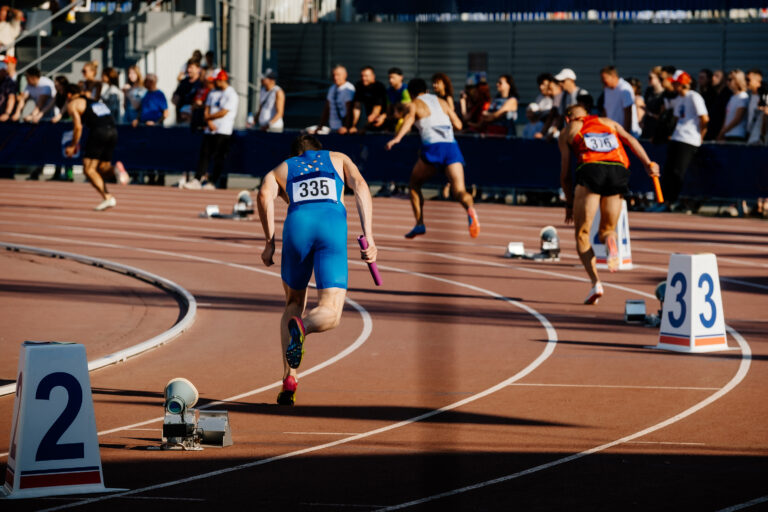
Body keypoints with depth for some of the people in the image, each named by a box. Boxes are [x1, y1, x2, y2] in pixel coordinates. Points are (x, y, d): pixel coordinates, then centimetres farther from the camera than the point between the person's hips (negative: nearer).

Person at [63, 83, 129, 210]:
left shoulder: (72, 104, 10)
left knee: (88, 169, -1)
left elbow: (78, 126, -3)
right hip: (113, 131, 7)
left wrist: (73, 146, 7)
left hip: (99, 132, -7)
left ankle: (107, 197, -16)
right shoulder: (94, 101, 32)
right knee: (100, 167, 17)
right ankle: (115, 168, -16)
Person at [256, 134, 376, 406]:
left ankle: (289, 380, 7)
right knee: (330, 315, -1)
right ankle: (302, 327, -38)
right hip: (333, 222, -1)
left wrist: (269, 242, 9)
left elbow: (264, 195, 8)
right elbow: (360, 187, 13)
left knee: (294, 304, 23)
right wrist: (368, 236, 6)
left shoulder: (280, 169, 31)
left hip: (297, 222, 1)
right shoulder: (338, 159, 33)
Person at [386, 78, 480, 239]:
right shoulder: (441, 102, 25)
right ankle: (470, 208, -42)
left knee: (414, 184, 21)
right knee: (459, 191, -8)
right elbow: (458, 124, 21)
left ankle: (420, 224, 12)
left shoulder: (415, 104, 12)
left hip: (433, 147, -3)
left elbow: (409, 118, -10)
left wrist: (397, 138, -26)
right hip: (452, 146, 3)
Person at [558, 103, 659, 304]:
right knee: (607, 229, 19)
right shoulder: (607, 122, 33)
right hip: (618, 170, 3)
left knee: (582, 234, 7)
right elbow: (630, 140, 14)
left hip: (590, 168, -3)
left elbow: (565, 175, 21)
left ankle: (595, 282, -11)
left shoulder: (567, 130, 25)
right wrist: (648, 164, 5)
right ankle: (610, 239, -20)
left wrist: (569, 204, 29)